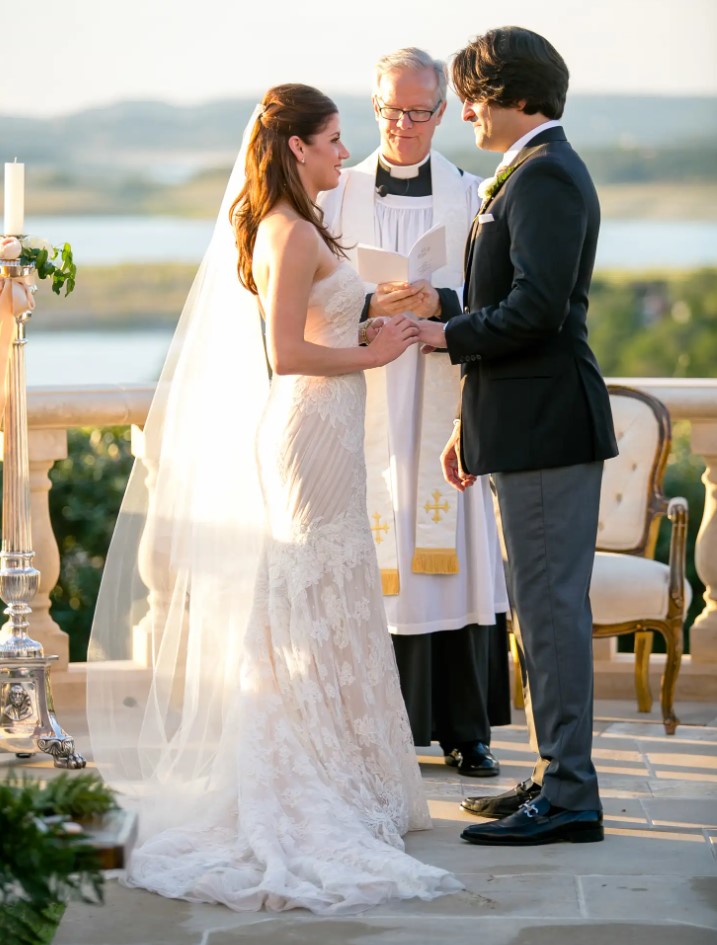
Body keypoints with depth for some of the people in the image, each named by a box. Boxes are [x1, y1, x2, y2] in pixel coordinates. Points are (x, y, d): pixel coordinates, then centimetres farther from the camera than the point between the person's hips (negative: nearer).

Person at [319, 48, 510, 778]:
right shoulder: (338, 195, 8)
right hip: (367, 409, 0)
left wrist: (440, 302, -18)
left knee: (458, 562, 0)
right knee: (377, 567, -1)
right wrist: (371, 308, -15)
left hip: (447, 403, 0)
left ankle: (466, 731, 8)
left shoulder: (471, 197, 7)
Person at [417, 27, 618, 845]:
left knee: (551, 604, -7)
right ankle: (556, 776, 21)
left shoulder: (546, 177, -14)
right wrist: (472, 424, 22)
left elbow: (536, 310, -24)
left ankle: (568, 795, -4)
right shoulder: (529, 174, 19)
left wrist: (450, 336, -11)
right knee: (539, 605, 14)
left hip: (546, 429, -10)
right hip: (527, 425, 10)